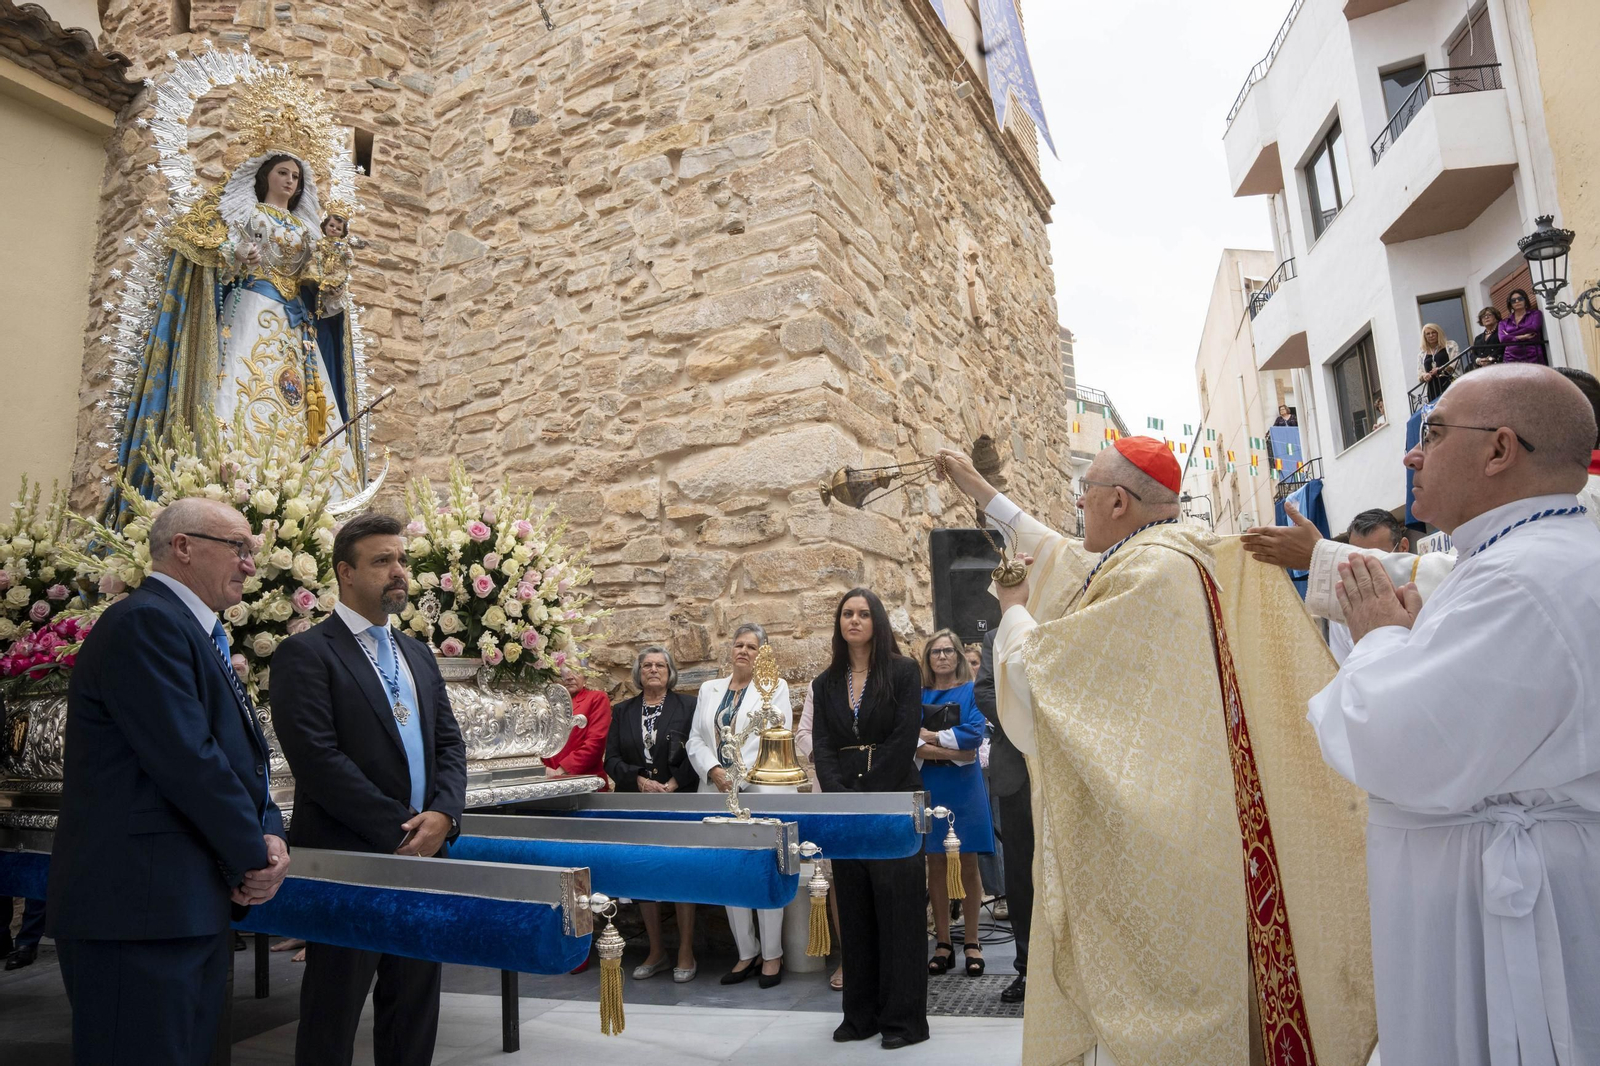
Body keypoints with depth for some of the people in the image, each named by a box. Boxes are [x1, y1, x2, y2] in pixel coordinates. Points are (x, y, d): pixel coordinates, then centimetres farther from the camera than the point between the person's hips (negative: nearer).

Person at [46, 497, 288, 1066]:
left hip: (192, 906, 10)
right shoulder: (146, 622, -15)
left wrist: (270, 833, -2)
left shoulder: (197, 633, 17)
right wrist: (255, 856, -11)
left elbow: (239, 755, 16)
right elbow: (186, 758, -22)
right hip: (139, 907, -10)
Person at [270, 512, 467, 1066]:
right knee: (333, 1020, 9)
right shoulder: (306, 653, -8)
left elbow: (449, 744, 10)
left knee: (414, 1011, 16)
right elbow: (318, 758, -17)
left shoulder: (418, 654, 13)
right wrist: (399, 830, -16)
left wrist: (443, 815, -8)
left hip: (422, 854, 6)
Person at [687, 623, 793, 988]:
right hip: (720, 794, 4)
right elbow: (695, 741, 10)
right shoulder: (710, 689, 15)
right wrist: (714, 772, -8)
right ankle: (746, 953, 20)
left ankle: (772, 955, 11)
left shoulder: (776, 687, 2)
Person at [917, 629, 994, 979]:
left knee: (968, 865, 3)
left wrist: (932, 737, -8)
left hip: (965, 787, -1)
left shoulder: (972, 692, 3)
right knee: (936, 865, 4)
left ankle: (971, 942, 14)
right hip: (930, 787, 2)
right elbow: (913, 745, -3)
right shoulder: (918, 696, 7)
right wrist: (953, 752, -14)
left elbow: (975, 733, -11)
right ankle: (942, 943, 13)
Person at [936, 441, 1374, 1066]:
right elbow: (1072, 564, 22)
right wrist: (980, 491, 28)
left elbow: (1038, 669, -20)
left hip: (1154, 845, -10)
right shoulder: (1184, 554, 8)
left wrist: (1013, 606, 1)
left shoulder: (1148, 574, -22)